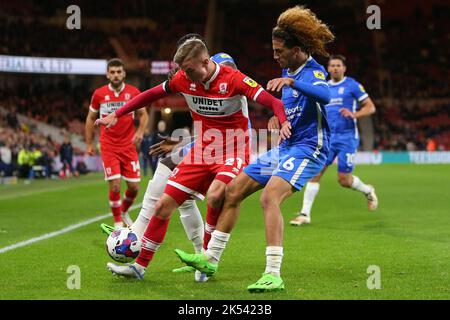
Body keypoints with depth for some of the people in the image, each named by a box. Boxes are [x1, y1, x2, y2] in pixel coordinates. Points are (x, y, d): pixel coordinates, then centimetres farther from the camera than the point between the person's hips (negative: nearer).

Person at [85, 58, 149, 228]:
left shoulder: (133, 92, -1)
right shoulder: (99, 94, -1)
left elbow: (143, 114, 10)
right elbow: (91, 119, 10)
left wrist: (140, 131, -9)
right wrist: (89, 144, 10)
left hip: (129, 146, 1)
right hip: (108, 147, -1)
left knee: (134, 187, 1)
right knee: (115, 186, -11)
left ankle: (124, 211, 31)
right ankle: (118, 223, 4)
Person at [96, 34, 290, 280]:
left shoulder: (233, 79, -19)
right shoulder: (184, 79, -3)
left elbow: (273, 102, -24)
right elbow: (151, 95, 11)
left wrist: (283, 122, -45)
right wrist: (116, 115, 10)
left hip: (233, 153, -5)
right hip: (200, 153, 5)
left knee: (214, 195, -33)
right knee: (163, 205, 1)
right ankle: (140, 266, 15)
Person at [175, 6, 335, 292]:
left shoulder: (313, 71, -14)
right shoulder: (289, 71, 13)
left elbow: (325, 95, -39)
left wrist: (291, 81, -48)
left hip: (308, 148, -10)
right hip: (285, 147, 10)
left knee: (269, 197, -31)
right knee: (233, 191, 8)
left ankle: (274, 276, -31)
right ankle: (211, 260, 18)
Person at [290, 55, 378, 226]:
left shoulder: (352, 85, -2)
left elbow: (370, 107, -3)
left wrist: (354, 114, -20)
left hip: (347, 137, -4)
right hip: (327, 137, 4)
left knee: (344, 180, -2)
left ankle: (368, 191, 31)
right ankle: (305, 214, -10)